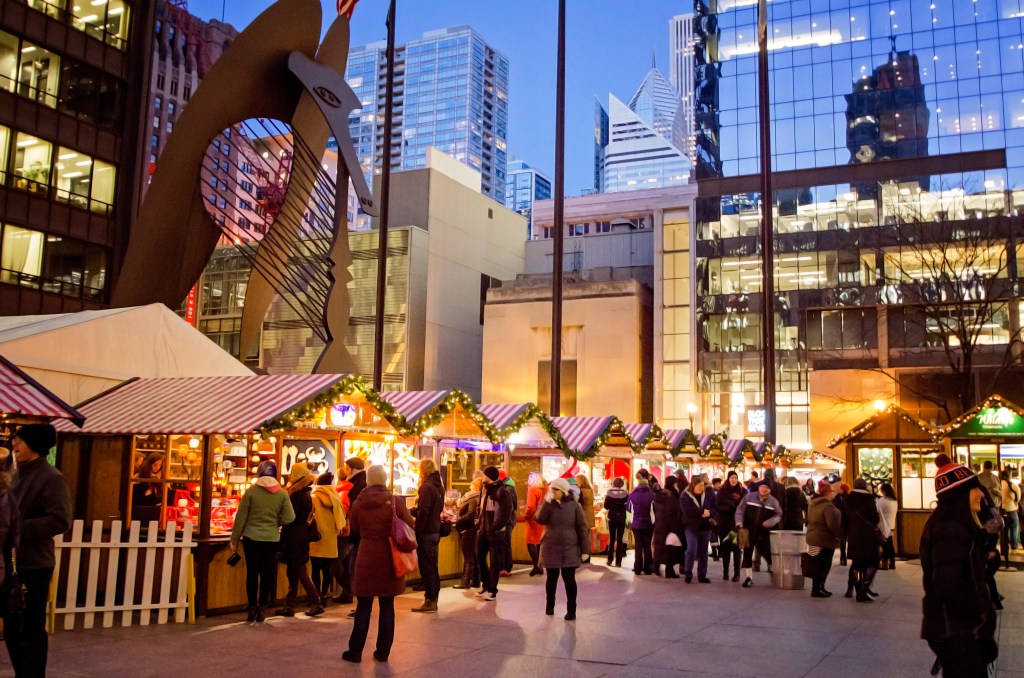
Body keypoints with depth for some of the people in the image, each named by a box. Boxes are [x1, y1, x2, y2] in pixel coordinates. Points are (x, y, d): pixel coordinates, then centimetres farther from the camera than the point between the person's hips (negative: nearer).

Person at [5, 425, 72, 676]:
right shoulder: (17, 475, 13)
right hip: (11, 563, 8)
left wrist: (19, 529, -23)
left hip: (33, 565, -8)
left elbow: (60, 520, -20)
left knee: (31, 630, 0)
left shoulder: (51, 478, -11)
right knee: (12, 628, 16)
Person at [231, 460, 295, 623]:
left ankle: (252, 609, 11)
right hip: (271, 539, 1)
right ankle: (262, 609, 12)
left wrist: (234, 540, 5)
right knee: (267, 574, 8)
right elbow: (289, 518, -4)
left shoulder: (251, 491, -6)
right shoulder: (282, 494, -3)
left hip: (251, 538, -1)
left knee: (252, 573, 7)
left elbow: (240, 518, -3)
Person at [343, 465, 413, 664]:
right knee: (387, 606, 9)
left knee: (363, 606, 9)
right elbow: (409, 525, -1)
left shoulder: (358, 503, -4)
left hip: (366, 556, 1)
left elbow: (353, 529, 10)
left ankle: (355, 651, 14)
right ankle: (383, 651, 14)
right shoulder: (394, 501, -9)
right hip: (389, 557, 0)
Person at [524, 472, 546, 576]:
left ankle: (536, 566, -11)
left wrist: (527, 516, -5)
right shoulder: (545, 489, 7)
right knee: (540, 543, 14)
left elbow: (531, 506, -19)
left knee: (530, 543, -2)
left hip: (534, 520, -7)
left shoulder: (532, 489, -11)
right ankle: (539, 565, 16)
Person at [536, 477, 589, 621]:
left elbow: (582, 528, -4)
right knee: (551, 579, 13)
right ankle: (549, 606, 28)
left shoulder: (574, 505, -4)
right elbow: (540, 520, -15)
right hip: (551, 549, 2)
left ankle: (571, 610, 7)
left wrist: (585, 549, -7)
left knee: (569, 580, -2)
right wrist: (547, 501, -22)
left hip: (569, 550, -2)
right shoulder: (548, 504, 3)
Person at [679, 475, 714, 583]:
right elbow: (687, 510, -20)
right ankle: (688, 573, 3)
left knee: (703, 552, 8)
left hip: (705, 527, 5)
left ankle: (702, 575, 16)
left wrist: (709, 512, -17)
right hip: (691, 527, -4)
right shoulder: (685, 496, -6)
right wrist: (702, 511, -19)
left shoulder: (707, 496, 7)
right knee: (691, 550, -14)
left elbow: (714, 507, 5)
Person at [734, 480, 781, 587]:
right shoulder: (749, 497, -3)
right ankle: (749, 578, 12)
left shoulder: (773, 501, -1)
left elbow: (778, 515, 5)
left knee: (767, 554, 3)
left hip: (763, 533, 0)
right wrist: (739, 522, -13)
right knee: (747, 554, 3)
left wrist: (770, 522, -13)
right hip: (748, 531, 0)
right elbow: (740, 510, -1)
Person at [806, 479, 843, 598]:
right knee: (822, 566, 0)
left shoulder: (813, 503, 10)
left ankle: (819, 588, 25)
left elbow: (809, 520, 18)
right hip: (825, 540, -9)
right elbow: (833, 525, -27)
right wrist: (841, 535, -15)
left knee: (818, 566, 18)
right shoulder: (828, 506, -21)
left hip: (813, 538, 9)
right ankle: (817, 590, 5)